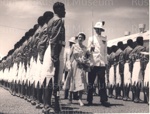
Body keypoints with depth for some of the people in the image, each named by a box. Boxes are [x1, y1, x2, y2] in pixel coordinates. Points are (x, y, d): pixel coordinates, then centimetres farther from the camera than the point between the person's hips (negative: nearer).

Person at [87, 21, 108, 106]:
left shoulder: (104, 39, 14)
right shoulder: (91, 39, 11)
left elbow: (105, 51, 15)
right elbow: (88, 51, 7)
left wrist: (106, 62, 9)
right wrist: (91, 49, -15)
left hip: (102, 63, 1)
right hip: (93, 63, -1)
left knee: (102, 81, -3)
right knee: (91, 81, 0)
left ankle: (103, 100, -1)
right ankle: (89, 100, 6)